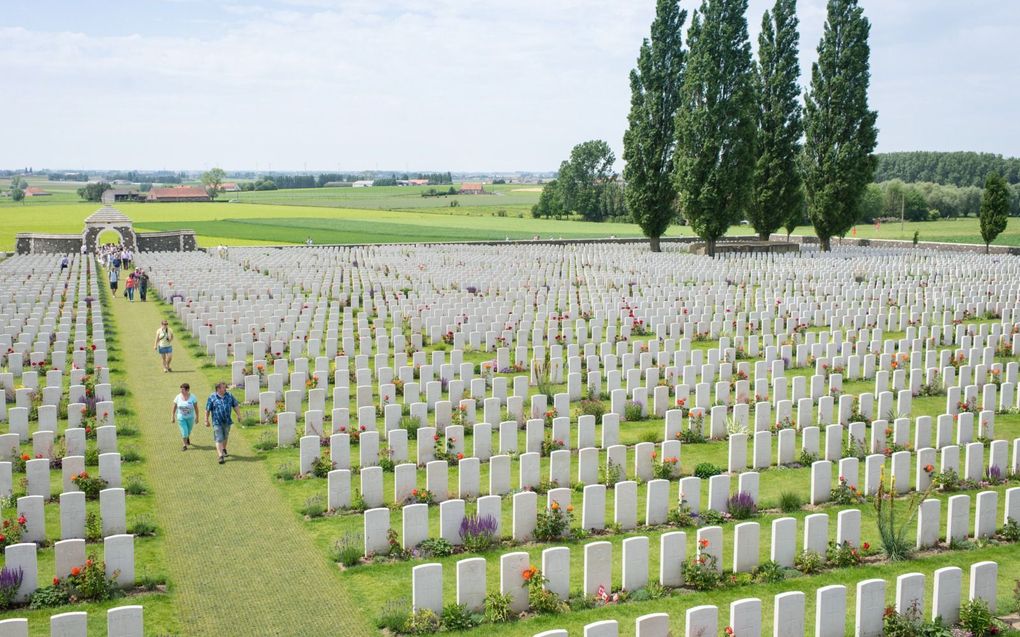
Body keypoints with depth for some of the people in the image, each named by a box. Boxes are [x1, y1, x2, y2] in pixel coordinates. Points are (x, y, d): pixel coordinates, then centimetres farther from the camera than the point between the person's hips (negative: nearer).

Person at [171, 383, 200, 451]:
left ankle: (187, 437, 52)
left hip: (190, 417, 0)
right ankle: (185, 445, 13)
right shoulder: (178, 397, -10)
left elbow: (196, 407, -7)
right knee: (184, 431, -6)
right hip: (181, 418, 0)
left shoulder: (192, 397, -14)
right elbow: (174, 407, -1)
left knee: (188, 431, 17)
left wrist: (197, 417, -5)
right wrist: (172, 417, -1)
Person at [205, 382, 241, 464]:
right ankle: (221, 456, -14)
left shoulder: (229, 396, 2)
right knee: (219, 439, -10)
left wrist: (239, 415, 3)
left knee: (225, 437, 20)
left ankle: (224, 450, 44)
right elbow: (207, 410, -2)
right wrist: (206, 421, -2)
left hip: (227, 421, 4)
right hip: (217, 422, -4)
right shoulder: (212, 397, -7)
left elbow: (235, 406, 9)